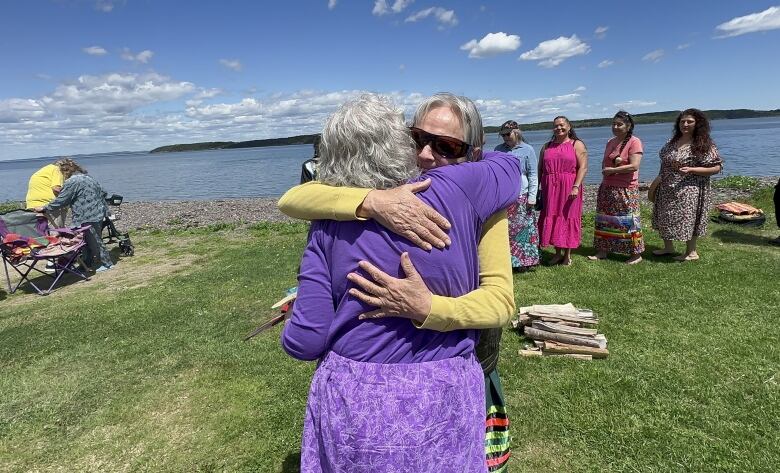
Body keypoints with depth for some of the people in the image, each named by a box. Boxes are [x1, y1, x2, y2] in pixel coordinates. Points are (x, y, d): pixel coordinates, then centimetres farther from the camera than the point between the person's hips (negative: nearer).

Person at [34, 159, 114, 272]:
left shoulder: (71, 182, -12)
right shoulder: (88, 177, 14)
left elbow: (60, 201, -10)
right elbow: (102, 193, 19)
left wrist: (44, 209, 1)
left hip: (89, 217, -10)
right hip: (99, 213, 10)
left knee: (95, 240, -1)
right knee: (91, 239, 16)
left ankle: (106, 263, 4)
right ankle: (88, 262, 24)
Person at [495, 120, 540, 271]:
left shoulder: (527, 150, 3)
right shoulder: (498, 149, 12)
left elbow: (532, 175, 2)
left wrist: (532, 197, -5)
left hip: (520, 197, -3)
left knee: (522, 229, 0)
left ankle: (524, 261, 9)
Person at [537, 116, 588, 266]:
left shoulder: (577, 145, 4)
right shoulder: (547, 147, 15)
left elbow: (583, 167, -6)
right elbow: (540, 169, 13)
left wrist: (576, 187, -18)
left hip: (569, 189, -3)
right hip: (549, 189, 3)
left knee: (567, 218, 1)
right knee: (551, 219, 4)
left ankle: (568, 254, 12)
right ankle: (557, 253, 16)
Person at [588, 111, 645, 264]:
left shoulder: (634, 142, -9)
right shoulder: (610, 143, 14)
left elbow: (634, 166, -19)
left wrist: (612, 170, -13)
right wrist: (613, 163, -3)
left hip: (626, 190, -7)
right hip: (607, 188, 7)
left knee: (628, 222, -2)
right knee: (604, 220, 9)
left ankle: (636, 254, 9)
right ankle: (603, 250, 18)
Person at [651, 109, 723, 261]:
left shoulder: (703, 145, -12)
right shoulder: (672, 142, 7)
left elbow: (716, 167, -14)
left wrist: (691, 169, -23)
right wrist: (659, 178, 8)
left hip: (689, 190, -7)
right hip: (667, 189, 7)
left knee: (687, 219, 2)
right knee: (665, 218, 13)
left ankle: (691, 252, 18)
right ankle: (668, 247, 29)